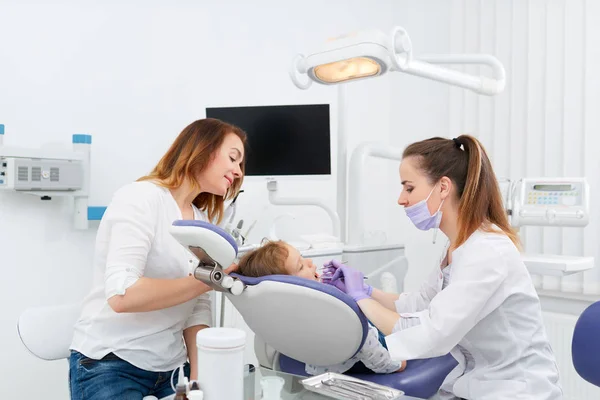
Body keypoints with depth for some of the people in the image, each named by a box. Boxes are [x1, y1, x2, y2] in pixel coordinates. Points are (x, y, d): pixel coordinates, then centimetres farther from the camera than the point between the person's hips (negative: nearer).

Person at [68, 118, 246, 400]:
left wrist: (199, 376, -10)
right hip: (110, 365, -6)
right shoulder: (141, 197, -16)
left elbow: (197, 309, 2)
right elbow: (122, 295, -28)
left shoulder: (203, 221, 4)